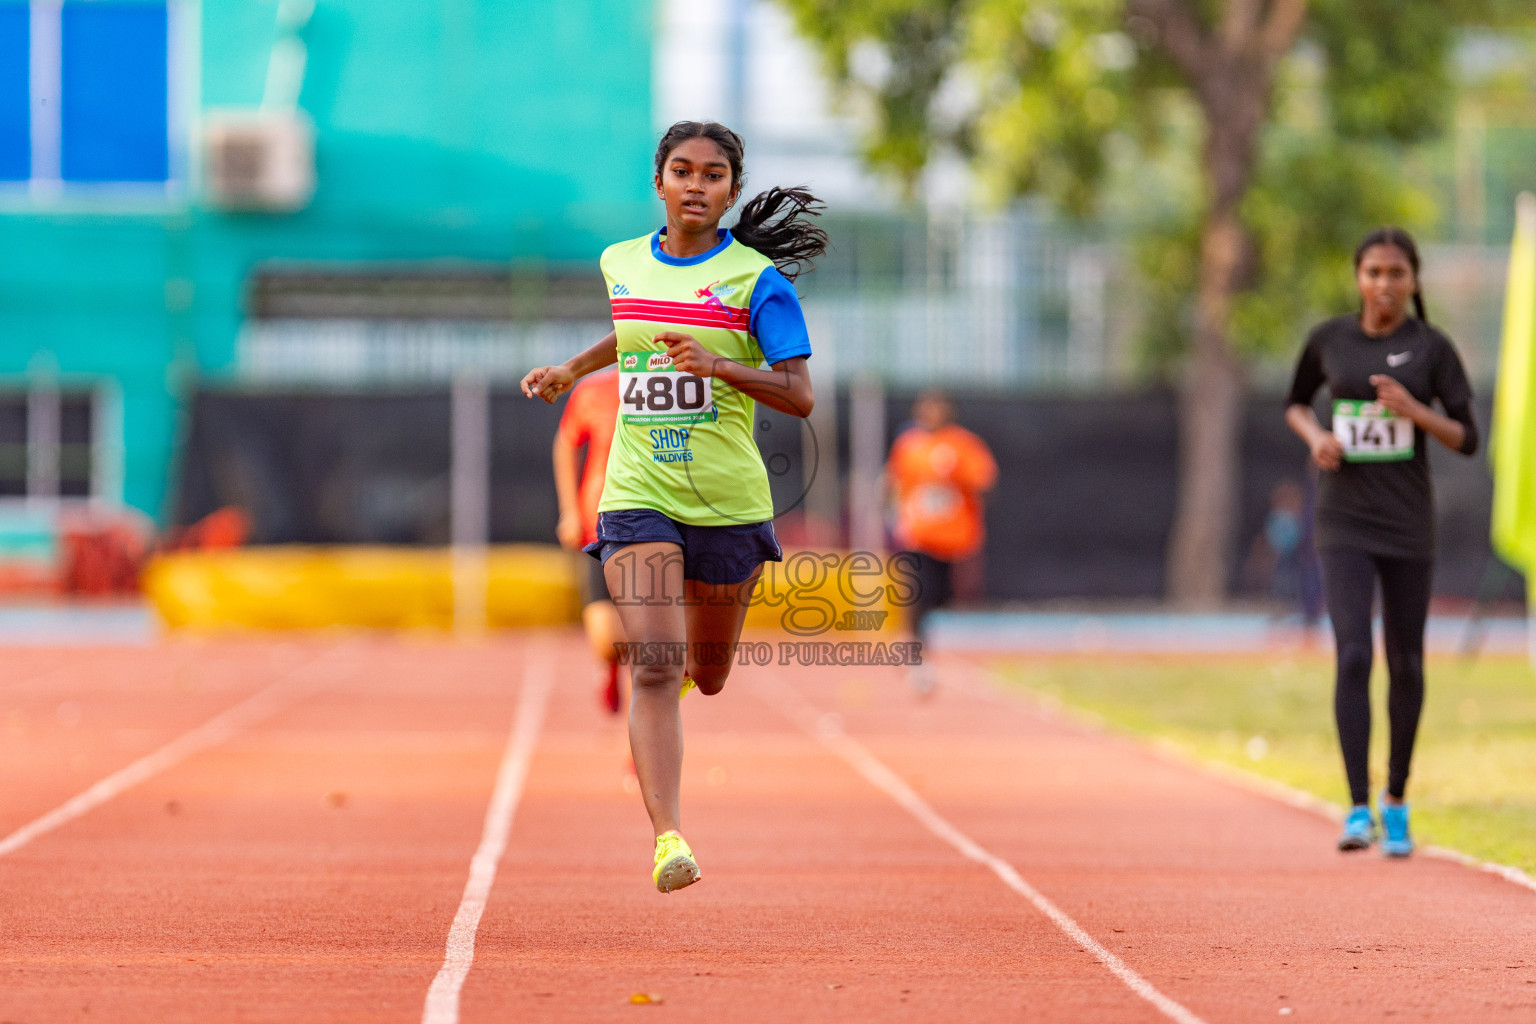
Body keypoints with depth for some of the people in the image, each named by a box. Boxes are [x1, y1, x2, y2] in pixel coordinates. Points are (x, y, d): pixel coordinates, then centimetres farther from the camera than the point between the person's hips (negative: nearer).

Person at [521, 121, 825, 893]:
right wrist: (572, 369, 23)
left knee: (706, 676, 15)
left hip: (729, 502, -1)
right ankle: (668, 838, -24)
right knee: (652, 668, -17)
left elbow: (800, 396, -11)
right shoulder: (621, 264, 7)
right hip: (638, 499, 1)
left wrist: (719, 365, -25)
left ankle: (690, 661, 54)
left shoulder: (756, 278, -5)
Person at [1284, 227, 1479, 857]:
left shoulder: (1433, 348, -3)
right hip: (1344, 526, 0)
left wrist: (1413, 410, -21)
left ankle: (1397, 801, 28)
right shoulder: (1329, 339, 2)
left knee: (1406, 664, 9)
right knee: (1353, 656, -15)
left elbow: (1466, 439, -4)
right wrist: (1315, 437, -4)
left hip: (1408, 527, 0)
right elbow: (1295, 404, 18)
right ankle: (1358, 811, -18)